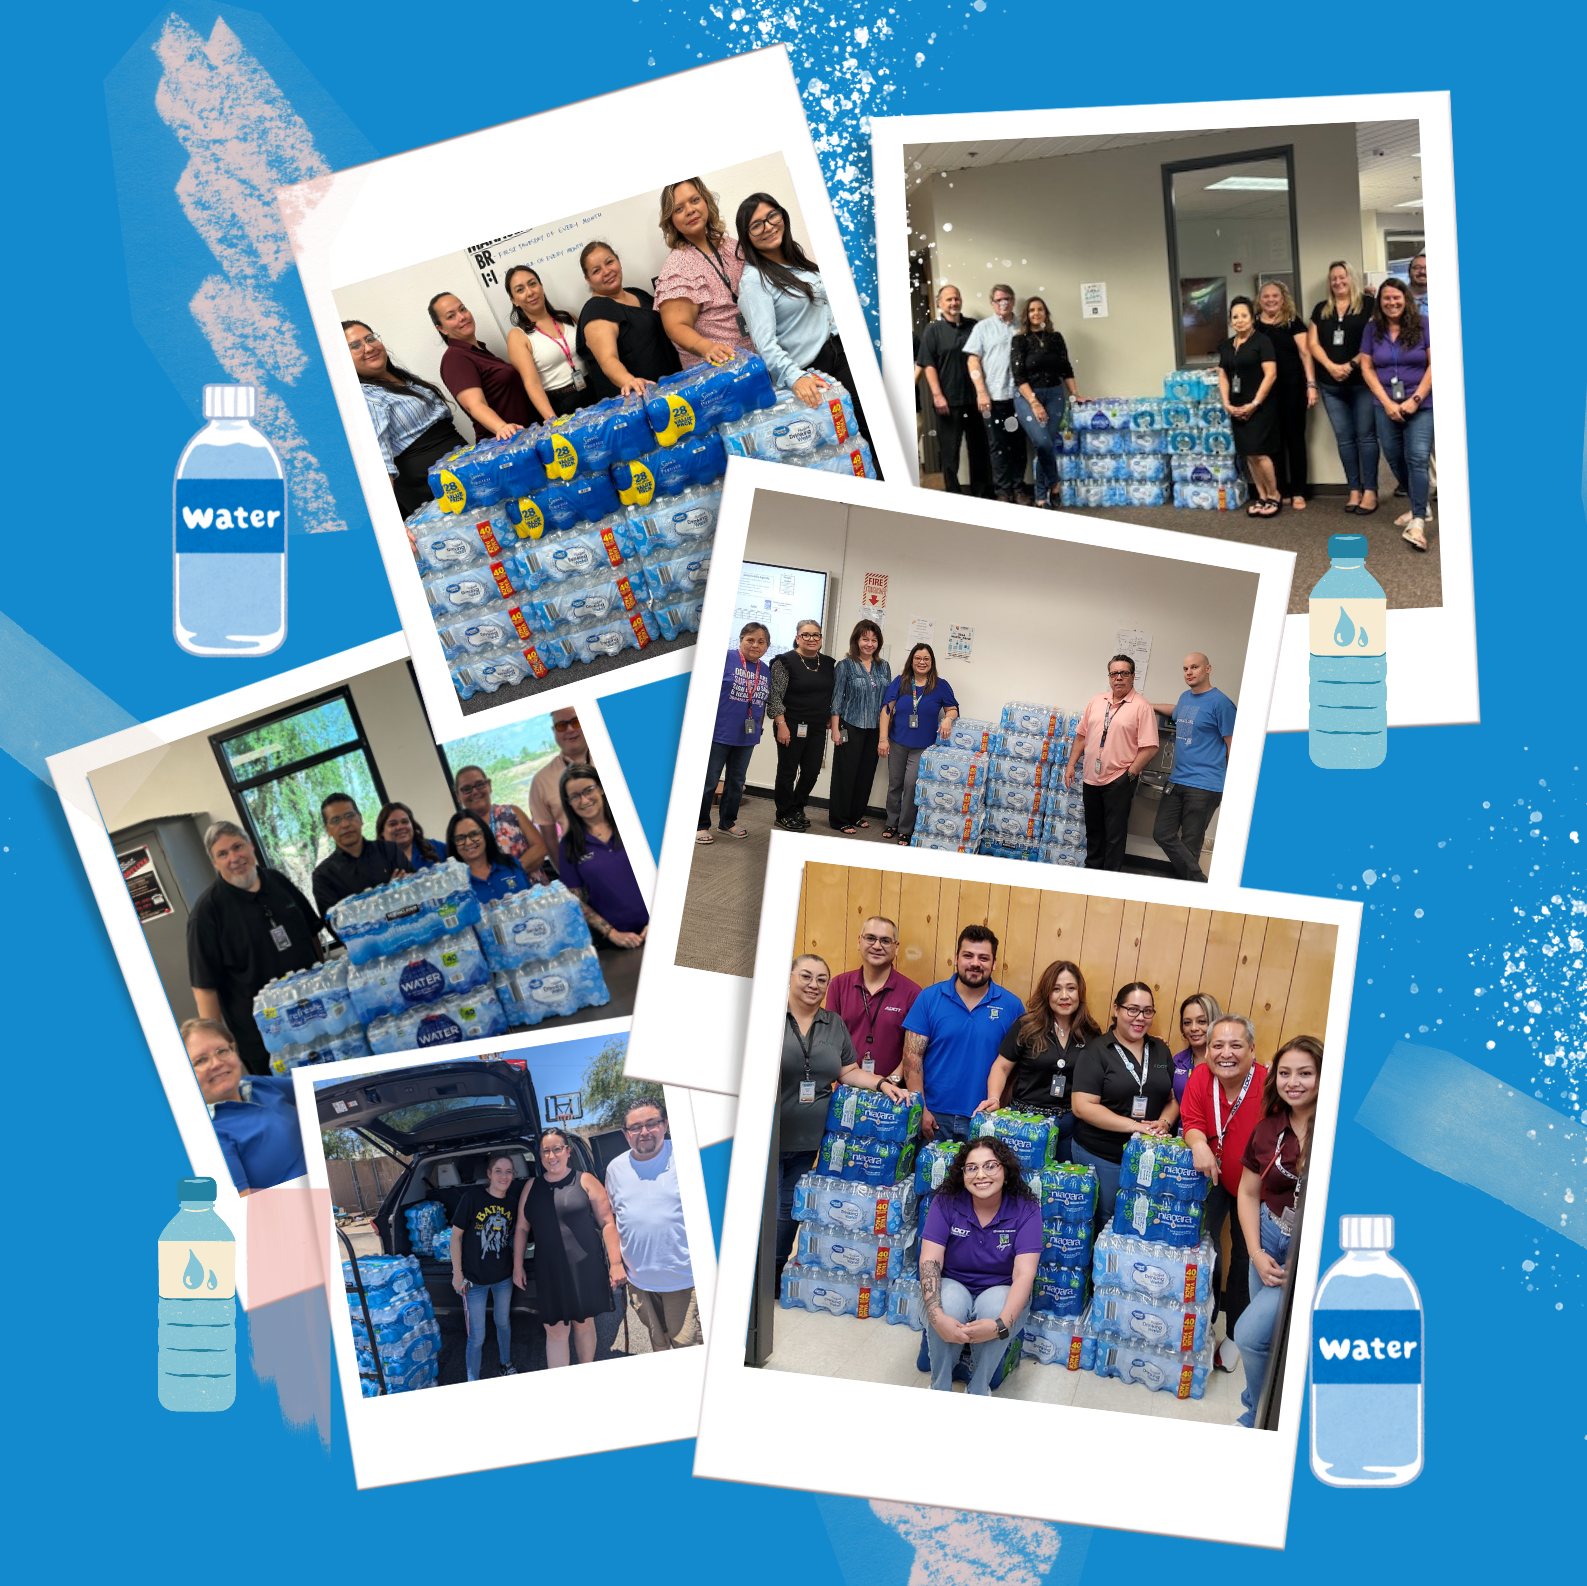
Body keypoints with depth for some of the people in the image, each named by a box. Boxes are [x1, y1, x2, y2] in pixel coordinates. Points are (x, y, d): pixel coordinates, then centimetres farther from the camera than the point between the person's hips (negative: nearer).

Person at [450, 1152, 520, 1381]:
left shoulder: (514, 1201, -5)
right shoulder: (472, 1197, -18)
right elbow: (456, 1235, -11)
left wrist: (516, 1237, -4)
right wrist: (457, 1272, -11)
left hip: (503, 1276, 4)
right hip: (475, 1279, -4)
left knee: (503, 1322, 25)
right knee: (477, 1337, 1)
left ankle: (506, 1364, 47)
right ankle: (473, 1383, 18)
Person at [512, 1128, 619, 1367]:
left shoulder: (585, 1182, -2)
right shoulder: (531, 1186, 9)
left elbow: (608, 1222, -3)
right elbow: (521, 1228, 15)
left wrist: (616, 1263, -8)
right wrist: (517, 1266, 12)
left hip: (585, 1268, -2)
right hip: (550, 1273, 2)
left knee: (584, 1324, 10)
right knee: (555, 1332, -1)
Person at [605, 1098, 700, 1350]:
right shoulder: (616, 1168, 8)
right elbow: (613, 1218, 21)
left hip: (683, 1279, -5)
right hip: (639, 1279, 5)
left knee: (686, 1348, -7)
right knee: (658, 1346, 15)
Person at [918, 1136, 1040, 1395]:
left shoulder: (1025, 1210, -15)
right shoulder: (946, 1203, -12)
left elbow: (1024, 1274, -23)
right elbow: (929, 1261, -19)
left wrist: (1000, 1325, -40)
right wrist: (936, 1316, -37)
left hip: (1001, 1294, 0)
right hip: (953, 1285, 1)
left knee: (993, 1305, -35)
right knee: (949, 1302, -34)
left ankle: (978, 1392, -14)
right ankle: (940, 1389, -14)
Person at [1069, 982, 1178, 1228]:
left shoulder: (1161, 1051, 8)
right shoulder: (1097, 1051, -7)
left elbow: (1172, 1099, 15)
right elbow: (1083, 1106, -14)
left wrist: (1164, 1123, -8)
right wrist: (1134, 1126, -21)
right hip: (1100, 1157, -4)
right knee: (1102, 1226, 5)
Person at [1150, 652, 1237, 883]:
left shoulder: (1220, 703, -10)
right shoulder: (1185, 698, 14)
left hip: (1203, 786, -8)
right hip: (1177, 782, 8)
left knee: (1190, 845, -4)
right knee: (1162, 834, 4)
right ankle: (1198, 882, 9)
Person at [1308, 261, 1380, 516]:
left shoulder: (1368, 304, 0)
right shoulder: (1321, 310, 13)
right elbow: (1313, 343, 8)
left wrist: (1351, 365, -15)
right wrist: (1331, 366, -9)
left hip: (1362, 381, -5)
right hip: (1331, 385, 5)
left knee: (1366, 436, -5)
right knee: (1344, 438, 6)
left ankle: (1370, 491, -3)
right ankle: (1354, 490, 11)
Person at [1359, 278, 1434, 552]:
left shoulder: (1422, 326, -2)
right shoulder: (1372, 329, 6)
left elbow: (1434, 364, -4)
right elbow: (1367, 368, 4)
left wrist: (1415, 399, -12)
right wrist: (1387, 402, -6)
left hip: (1421, 404, -4)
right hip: (1387, 406, 4)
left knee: (1417, 458, -15)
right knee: (1395, 458, 8)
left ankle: (1418, 522, -19)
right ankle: (1419, 506, 29)